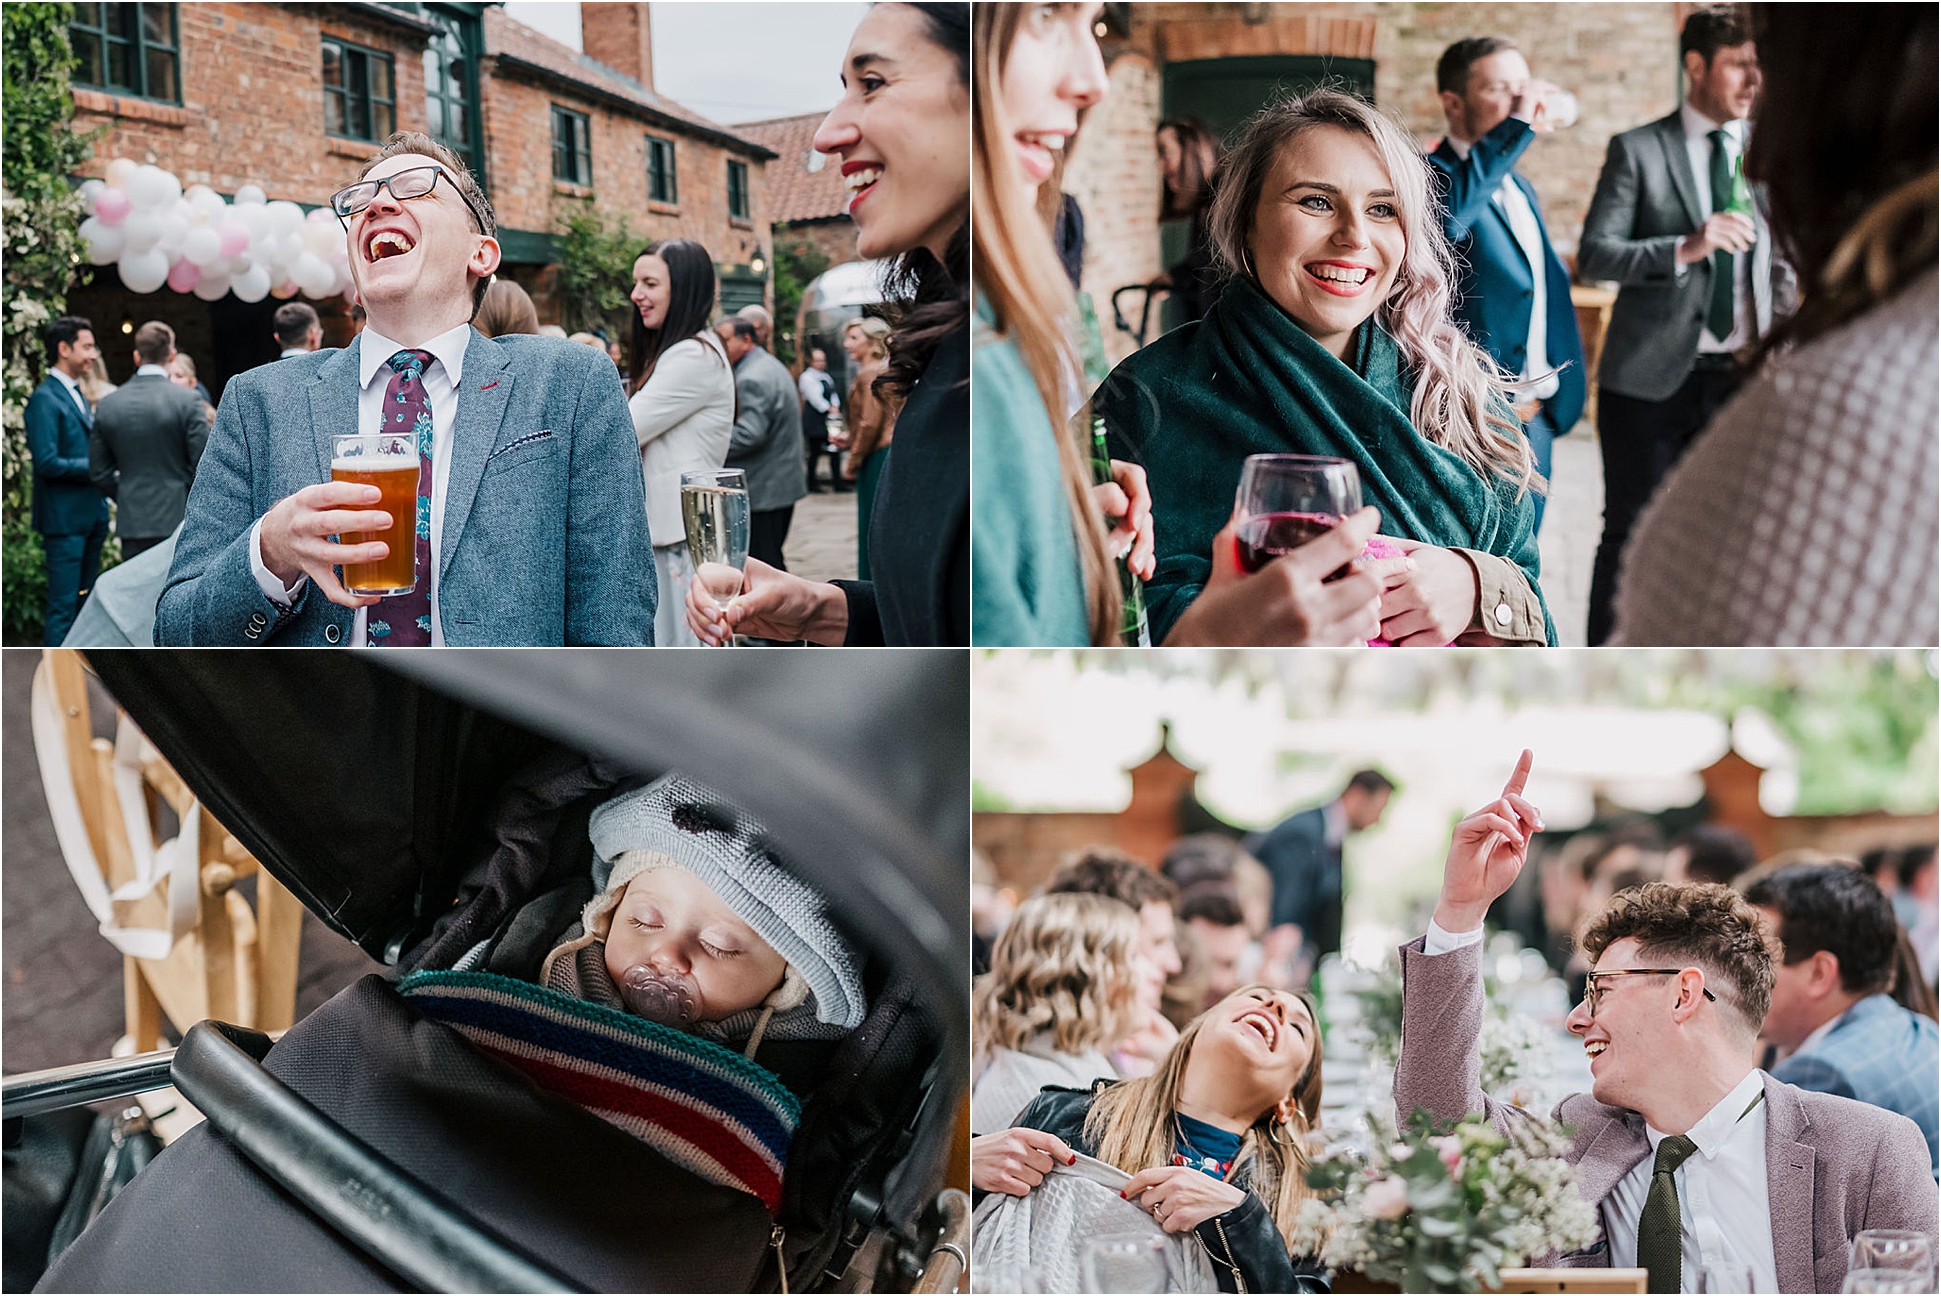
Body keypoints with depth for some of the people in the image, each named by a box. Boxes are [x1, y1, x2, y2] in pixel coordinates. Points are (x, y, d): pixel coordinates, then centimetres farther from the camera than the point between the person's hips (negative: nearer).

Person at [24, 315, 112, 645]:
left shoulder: (77, 395, 17)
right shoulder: (45, 399, -13)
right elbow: (47, 462, -20)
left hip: (91, 515, 9)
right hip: (65, 516, -9)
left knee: (83, 603, 14)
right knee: (63, 605, -6)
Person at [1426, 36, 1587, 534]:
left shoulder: (1519, 188, 19)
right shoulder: (1433, 175, -9)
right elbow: (1446, 212, -35)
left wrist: (1561, 390, 21)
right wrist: (1518, 125, -26)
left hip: (1535, 417, 9)